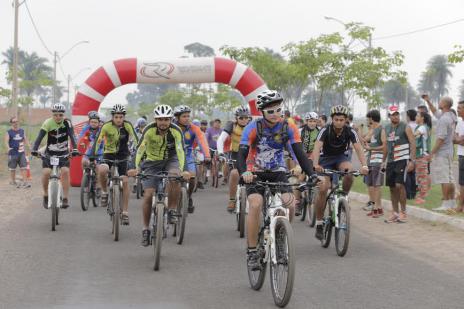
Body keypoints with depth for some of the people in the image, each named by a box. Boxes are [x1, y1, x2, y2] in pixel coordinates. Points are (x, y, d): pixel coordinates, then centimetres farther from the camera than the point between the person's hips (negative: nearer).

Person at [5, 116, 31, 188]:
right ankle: (12, 181, 21)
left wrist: (29, 147, 0)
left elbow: (25, 140, 15)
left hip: (21, 153, 3)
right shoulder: (9, 132, -2)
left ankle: (25, 182, -6)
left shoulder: (22, 131, 11)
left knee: (24, 167, -6)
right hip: (13, 153, -3)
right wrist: (8, 148, -30)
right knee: (12, 168, 6)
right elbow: (6, 141, -11)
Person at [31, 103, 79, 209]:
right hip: (50, 153, 0)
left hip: (63, 153, 0)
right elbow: (40, 137, -25)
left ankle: (65, 199, -15)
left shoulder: (67, 123, -16)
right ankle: (46, 195, 6)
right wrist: (34, 149, -40)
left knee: (65, 171, -21)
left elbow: (72, 136, -25)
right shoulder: (48, 123, -17)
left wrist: (75, 149, -41)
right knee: (46, 172, -17)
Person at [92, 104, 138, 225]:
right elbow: (97, 141, -20)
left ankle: (125, 213, -1)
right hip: (108, 154, -1)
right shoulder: (106, 126, -17)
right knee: (102, 170, -32)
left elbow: (136, 141, -18)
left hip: (123, 155, 1)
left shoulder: (127, 126, -14)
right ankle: (104, 192, -4)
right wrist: (92, 157, -31)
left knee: (125, 181, -10)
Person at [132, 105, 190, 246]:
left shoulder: (176, 131, -22)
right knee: (148, 194, -10)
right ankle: (145, 229, 3)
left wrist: (181, 170, -45)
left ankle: (172, 210, -15)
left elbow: (180, 151, -30)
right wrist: (137, 168, -43)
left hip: (170, 160, 0)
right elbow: (140, 149, -29)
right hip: (152, 162, 0)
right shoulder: (149, 130, -23)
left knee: (174, 176, -33)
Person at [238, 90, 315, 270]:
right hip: (256, 173, -2)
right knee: (255, 205, -27)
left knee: (290, 204, -21)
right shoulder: (253, 128, -17)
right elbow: (241, 154, -25)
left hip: (278, 172, 2)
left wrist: (312, 175, -32)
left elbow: (300, 154, -15)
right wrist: (244, 172, -47)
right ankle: (252, 252, -16)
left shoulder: (289, 128, -11)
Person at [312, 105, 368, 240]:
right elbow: (317, 148, -33)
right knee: (323, 189, -18)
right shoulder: (325, 130, -22)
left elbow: (358, 148, -26)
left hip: (341, 158, 1)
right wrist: (316, 164, -52)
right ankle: (319, 224, -7)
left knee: (349, 171, -34)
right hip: (326, 159, -1)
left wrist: (364, 165, -43)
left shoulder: (350, 131, -17)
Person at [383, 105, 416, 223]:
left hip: (402, 160, -6)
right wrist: (383, 161, 17)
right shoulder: (386, 128, 12)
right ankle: (395, 213, 15)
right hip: (390, 160, 6)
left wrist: (412, 160, -15)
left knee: (399, 185, -16)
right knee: (392, 187, 6)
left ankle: (403, 212, -4)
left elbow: (413, 143, -7)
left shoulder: (405, 127, -4)